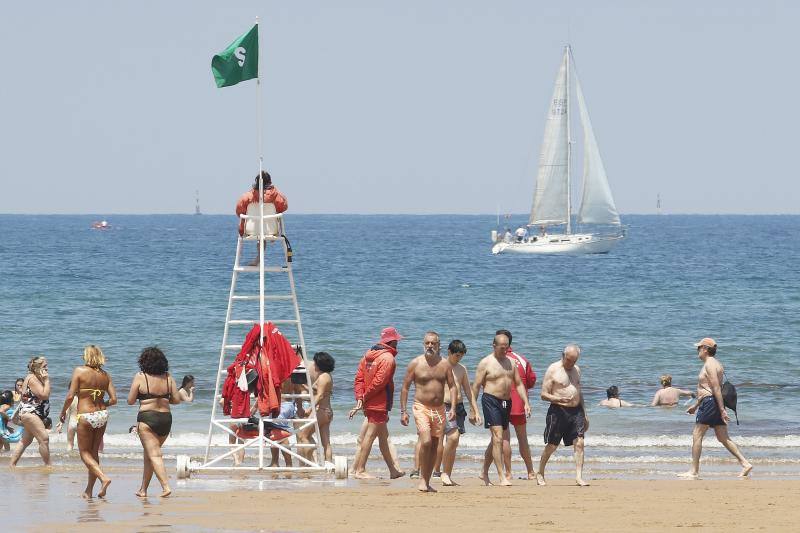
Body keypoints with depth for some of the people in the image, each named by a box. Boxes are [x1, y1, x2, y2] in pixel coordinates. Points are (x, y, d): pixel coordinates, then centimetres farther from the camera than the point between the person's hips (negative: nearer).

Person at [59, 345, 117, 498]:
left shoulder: (79, 371, -8)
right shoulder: (105, 375, 4)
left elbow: (70, 396, -13)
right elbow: (113, 399, 1)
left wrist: (63, 412, 4)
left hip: (85, 416, -5)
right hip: (102, 415, 5)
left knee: (85, 453, 5)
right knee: (94, 453, 15)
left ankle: (104, 478, -18)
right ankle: (89, 490, 19)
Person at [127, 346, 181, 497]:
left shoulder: (140, 378, -7)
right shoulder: (168, 378, 3)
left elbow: (130, 401, -3)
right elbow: (177, 400, 3)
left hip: (147, 417, -5)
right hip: (166, 417, 5)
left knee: (154, 455, -8)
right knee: (148, 454, 19)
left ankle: (166, 486, -24)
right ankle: (143, 489, 27)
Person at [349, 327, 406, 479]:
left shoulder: (368, 355, 13)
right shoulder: (388, 358, -14)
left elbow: (359, 378, 7)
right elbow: (379, 382, -20)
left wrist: (360, 397, -2)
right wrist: (365, 397, -10)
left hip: (369, 404, 9)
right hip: (379, 403, -9)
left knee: (384, 436, 15)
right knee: (370, 436, -4)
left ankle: (393, 470, 22)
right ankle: (360, 470, -2)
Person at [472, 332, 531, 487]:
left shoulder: (511, 362, 12)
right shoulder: (486, 363, -5)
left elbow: (518, 384, 16)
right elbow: (476, 386, -5)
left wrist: (526, 402, 5)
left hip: (506, 402, 6)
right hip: (491, 400, -6)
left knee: (496, 441, 13)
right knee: (498, 438, -14)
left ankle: (484, 473, 26)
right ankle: (502, 477, -16)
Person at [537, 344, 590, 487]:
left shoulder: (576, 369, 14)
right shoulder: (553, 370, -5)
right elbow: (544, 394, -7)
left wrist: (584, 413, 20)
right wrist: (559, 399, -23)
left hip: (576, 411, 5)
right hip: (558, 411, -5)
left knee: (579, 443, -7)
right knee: (551, 445, 3)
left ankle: (579, 477, -8)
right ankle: (540, 474, 20)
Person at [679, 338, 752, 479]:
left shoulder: (710, 364, -12)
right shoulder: (715, 364, 20)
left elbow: (716, 388, -20)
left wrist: (722, 410, -25)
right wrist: (695, 405, 36)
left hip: (710, 403, -10)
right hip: (716, 404, 10)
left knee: (697, 436, -4)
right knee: (724, 438, 8)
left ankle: (694, 471, -3)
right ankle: (745, 464, 0)